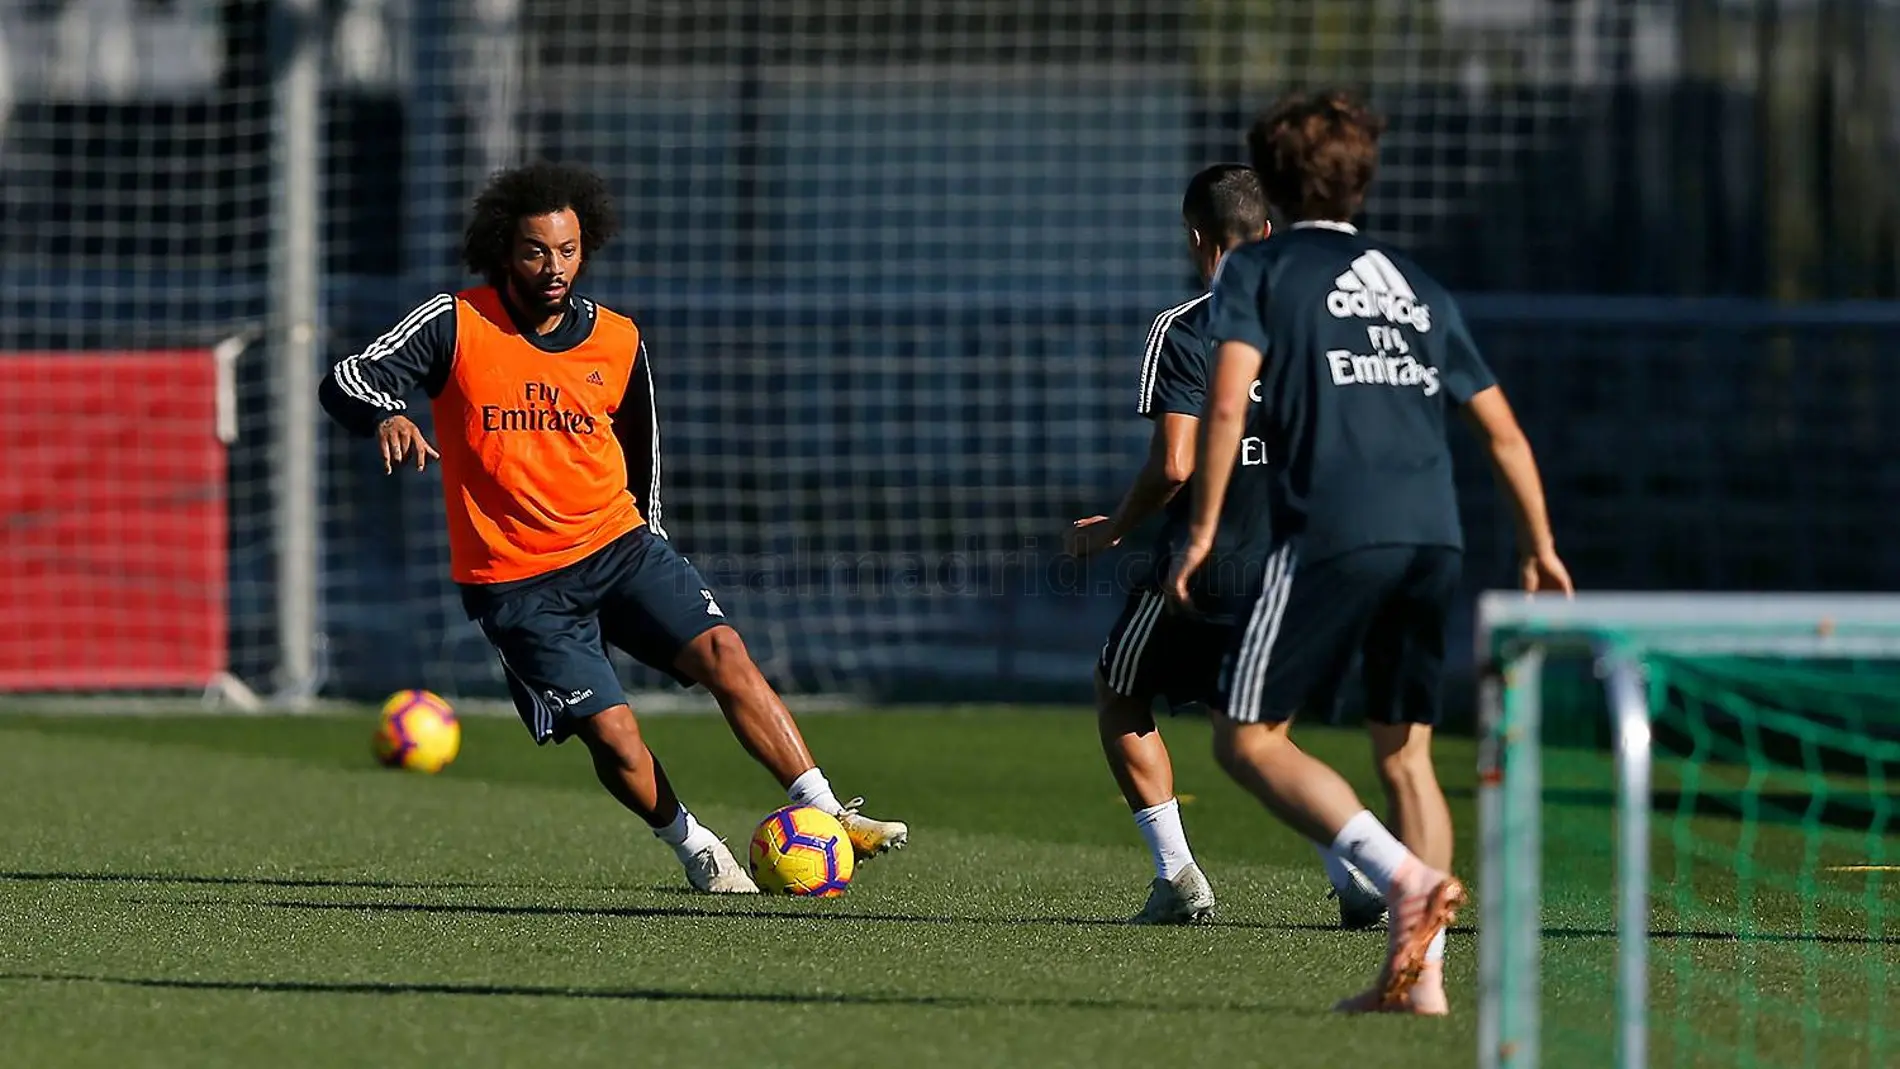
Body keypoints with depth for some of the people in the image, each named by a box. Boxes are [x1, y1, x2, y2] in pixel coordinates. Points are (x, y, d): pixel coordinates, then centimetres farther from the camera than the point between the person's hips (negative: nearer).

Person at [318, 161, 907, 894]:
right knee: (612, 735, -14)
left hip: (616, 544, 3)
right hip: (516, 581, -3)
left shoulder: (617, 343, 4)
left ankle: (825, 818, -18)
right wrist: (387, 417, -34)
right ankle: (694, 849, 11)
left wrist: (645, 555, 23)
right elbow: (346, 380, -11)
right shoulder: (458, 325, -7)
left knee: (722, 651, -18)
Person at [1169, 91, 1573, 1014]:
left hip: (1331, 533, -5)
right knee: (1404, 752, 13)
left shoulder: (1259, 271, 9)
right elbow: (1503, 430, 24)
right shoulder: (1418, 288, 23)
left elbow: (1227, 403, -7)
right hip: (1433, 538, 5)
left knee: (1248, 739, 0)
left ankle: (1405, 874, -20)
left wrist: (1203, 530, -2)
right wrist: (1539, 549, 33)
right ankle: (1420, 972, 5)